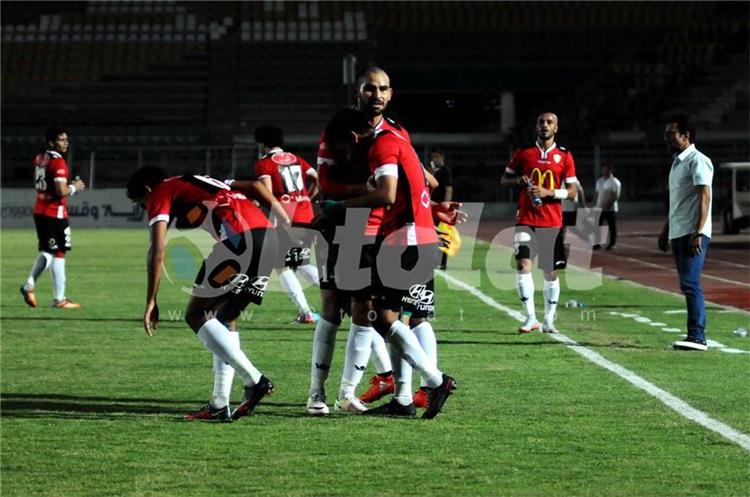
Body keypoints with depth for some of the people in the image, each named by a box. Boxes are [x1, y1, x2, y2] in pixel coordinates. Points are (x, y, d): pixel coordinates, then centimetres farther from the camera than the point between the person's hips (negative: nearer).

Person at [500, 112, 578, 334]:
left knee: (551, 273, 5)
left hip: (552, 222, 0)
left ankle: (549, 320, 17)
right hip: (526, 220, 0)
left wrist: (549, 192, -14)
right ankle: (531, 317, -12)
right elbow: (504, 179, 13)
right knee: (523, 264, -16)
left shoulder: (564, 157, 3)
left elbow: (572, 191, 2)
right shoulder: (523, 153, 6)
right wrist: (519, 180, -9)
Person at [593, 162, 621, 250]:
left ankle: (612, 243, 5)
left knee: (612, 227, -1)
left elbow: (616, 196, -13)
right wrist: (594, 205, 10)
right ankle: (597, 244, 6)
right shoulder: (599, 181, 16)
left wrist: (609, 204, -22)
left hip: (610, 209, -6)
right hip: (599, 208, 6)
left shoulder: (615, 182, -6)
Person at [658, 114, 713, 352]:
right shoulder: (677, 163, 19)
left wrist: (698, 233, -24)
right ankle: (696, 336, 10)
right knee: (687, 285, 8)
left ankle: (697, 336, -17)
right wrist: (665, 230, 25)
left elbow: (705, 198, -17)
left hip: (693, 234, -10)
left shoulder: (697, 161, -10)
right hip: (678, 234, 10)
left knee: (690, 283, -15)